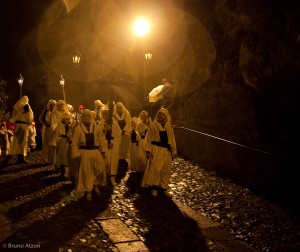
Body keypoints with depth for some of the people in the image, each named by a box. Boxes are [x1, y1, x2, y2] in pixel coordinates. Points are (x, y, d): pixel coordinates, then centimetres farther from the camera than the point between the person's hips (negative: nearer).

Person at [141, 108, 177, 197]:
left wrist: (174, 151, 11)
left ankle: (163, 188, 15)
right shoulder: (153, 125, 2)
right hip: (156, 150, -4)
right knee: (155, 169, -10)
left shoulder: (169, 127, 12)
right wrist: (148, 150, -11)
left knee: (166, 170, 4)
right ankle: (154, 188, 1)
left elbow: (172, 139, 16)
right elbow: (148, 138, -1)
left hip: (166, 151, 4)